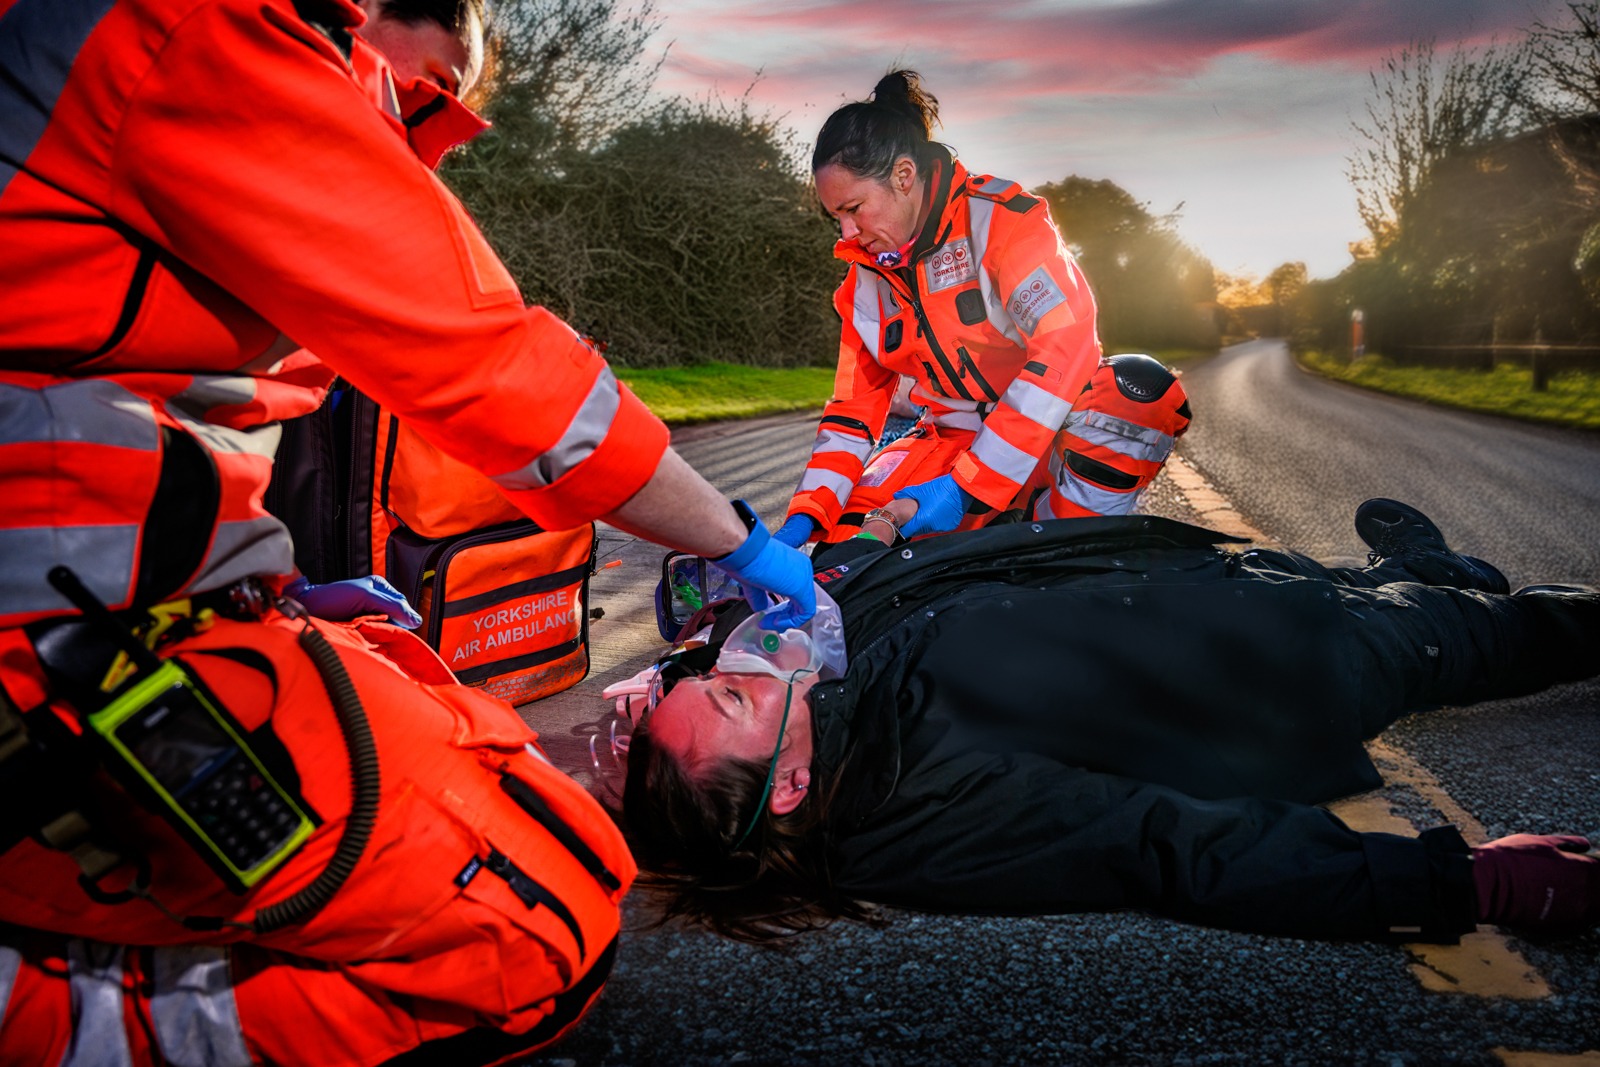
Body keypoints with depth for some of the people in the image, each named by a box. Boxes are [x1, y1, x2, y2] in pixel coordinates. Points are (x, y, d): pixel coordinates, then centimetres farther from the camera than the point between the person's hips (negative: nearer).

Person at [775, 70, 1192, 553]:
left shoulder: (998, 215, -14)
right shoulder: (864, 283, 5)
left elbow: (1065, 345, -28)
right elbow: (853, 411, 8)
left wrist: (967, 487, -34)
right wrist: (805, 517, -11)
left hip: (1058, 435, -5)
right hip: (955, 439, 5)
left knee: (1139, 388, -36)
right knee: (844, 535, -18)